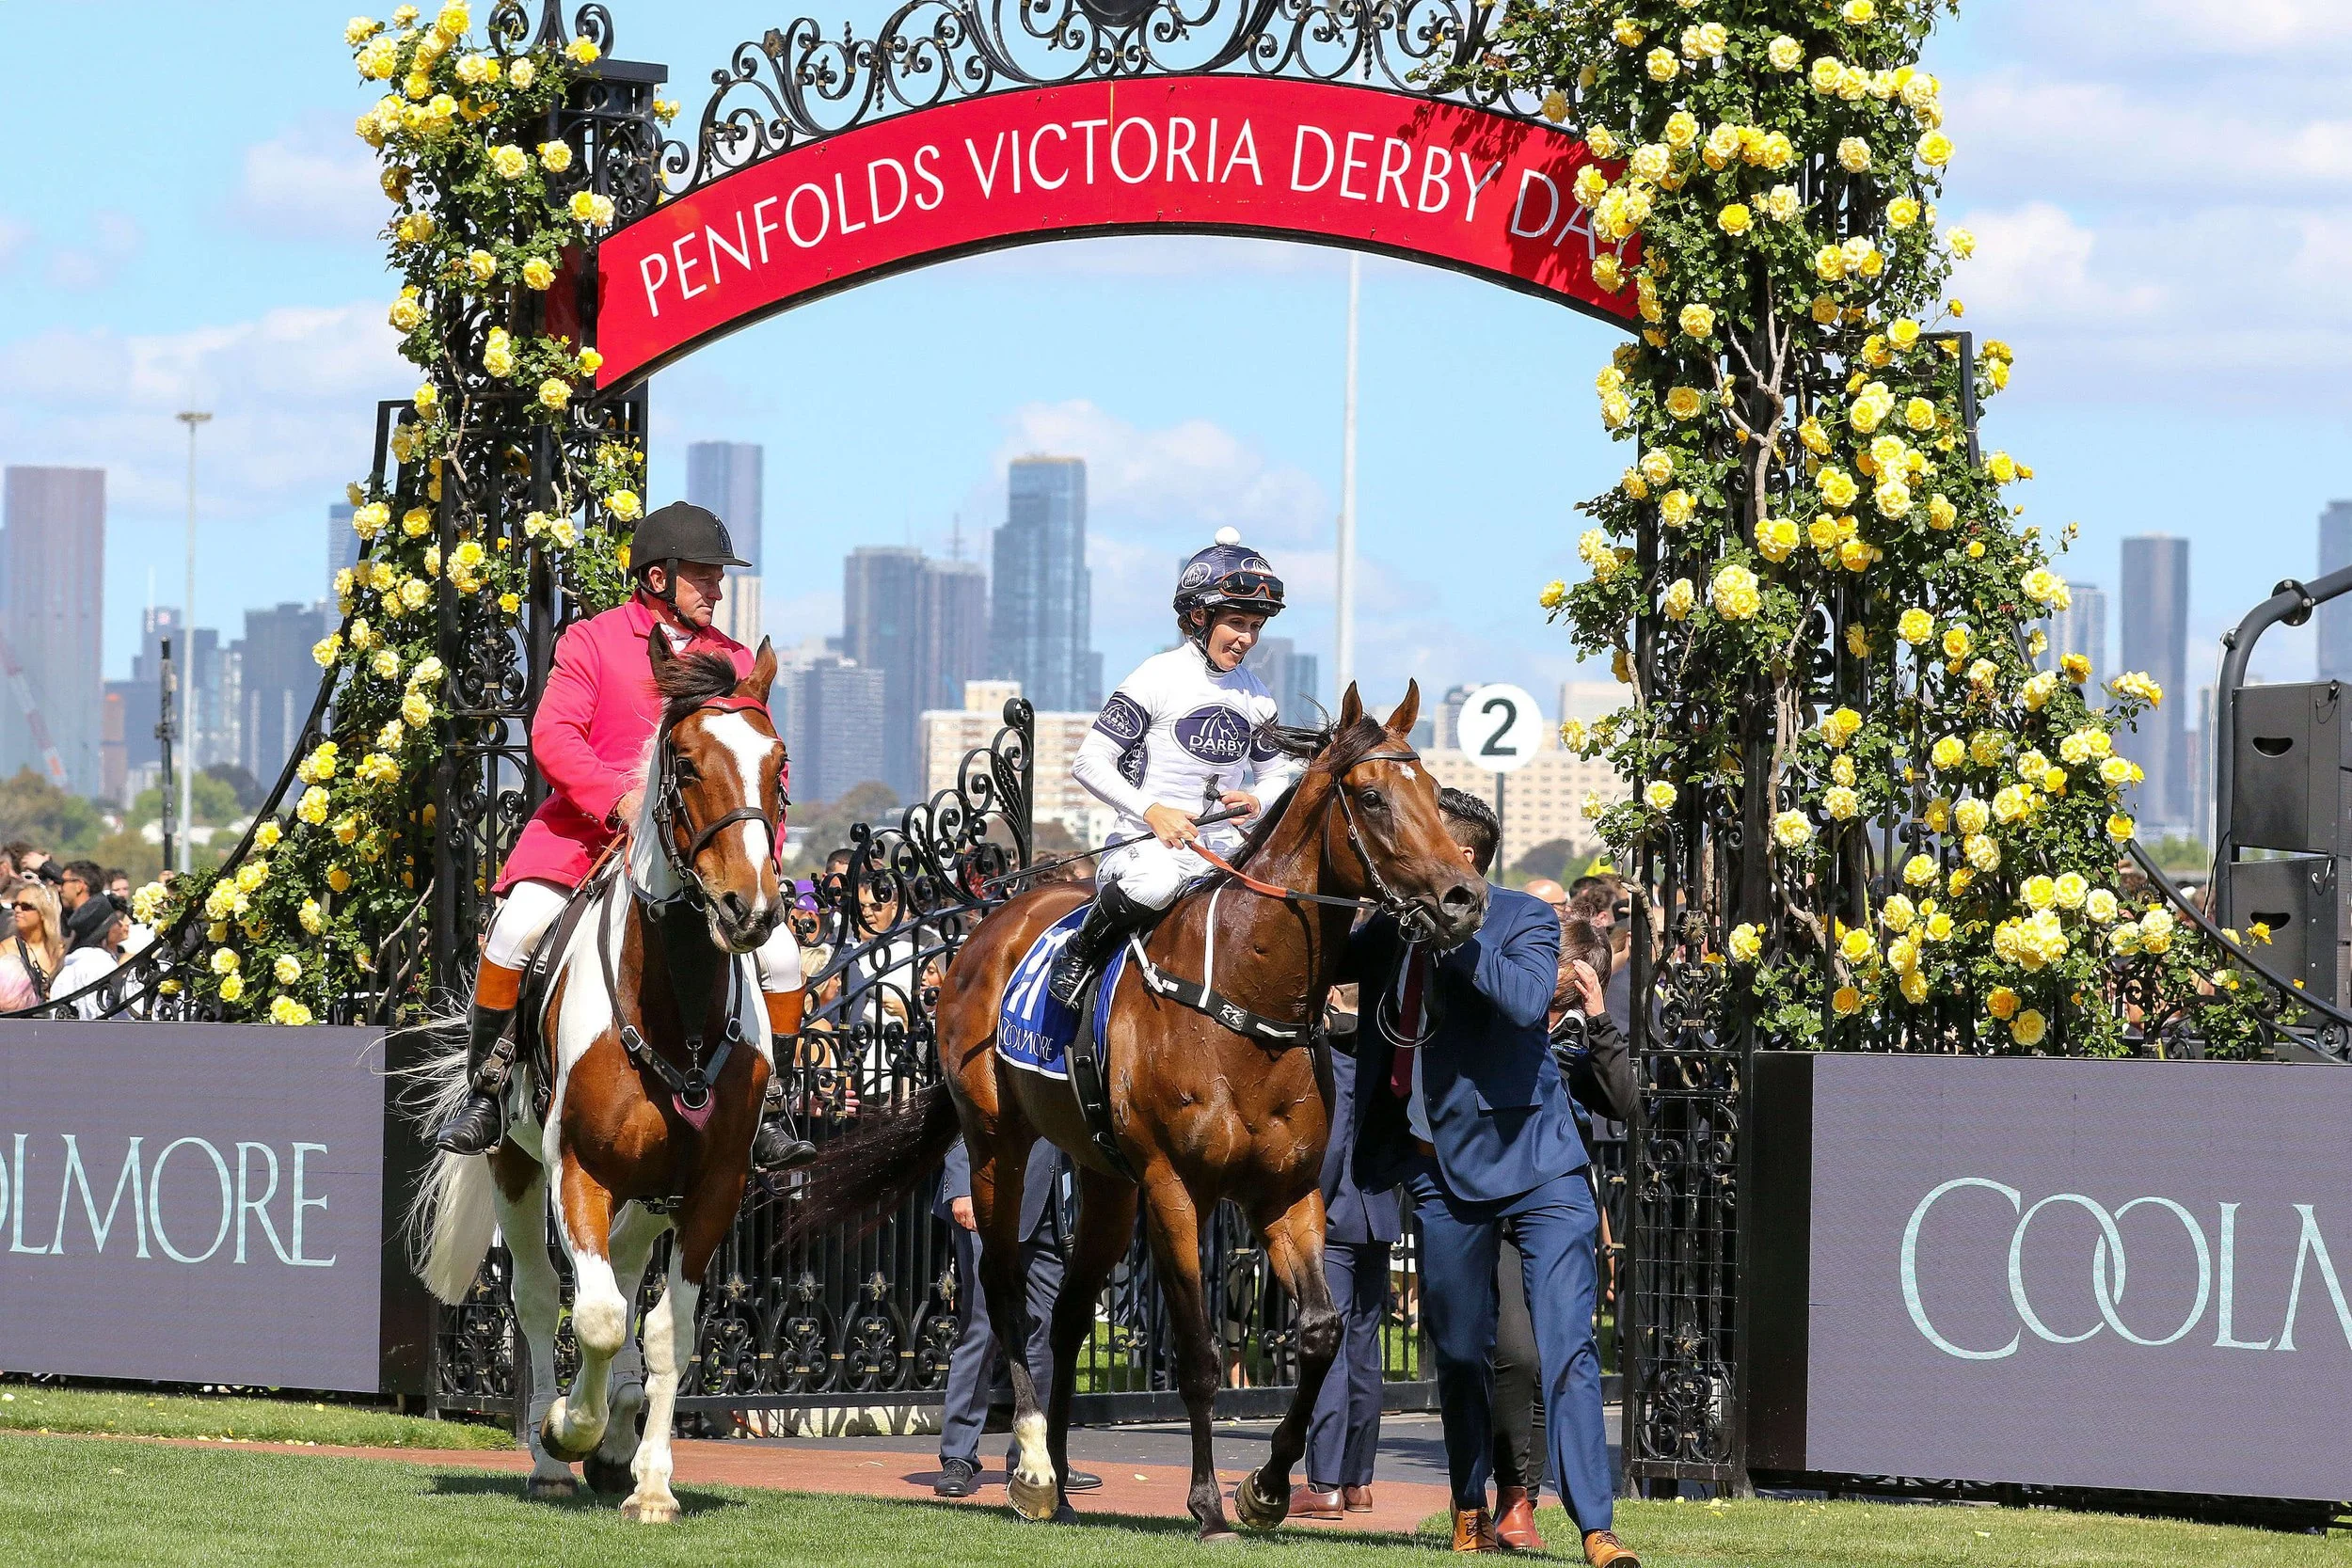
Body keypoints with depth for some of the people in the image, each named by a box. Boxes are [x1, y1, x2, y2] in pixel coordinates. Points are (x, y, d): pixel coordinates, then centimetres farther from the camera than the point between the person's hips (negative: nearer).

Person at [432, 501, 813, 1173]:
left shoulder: (734, 662, 12)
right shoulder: (592, 641, 0)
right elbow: (552, 736, -12)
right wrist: (620, 800, -27)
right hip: (587, 828, -3)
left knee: (781, 954, -12)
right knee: (517, 925, -28)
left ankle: (768, 1116, 4)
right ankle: (485, 1097, -13)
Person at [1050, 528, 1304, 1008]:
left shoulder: (1257, 698, 13)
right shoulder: (1158, 679, -5)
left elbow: (1277, 774, 24)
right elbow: (1090, 762, -8)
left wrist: (1257, 802, -1)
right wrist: (1151, 811, -22)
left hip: (1224, 847, 6)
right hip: (1150, 842, -6)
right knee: (1155, 881, -40)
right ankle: (1078, 956, -12)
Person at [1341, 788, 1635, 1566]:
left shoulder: (1523, 919, -8)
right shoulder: (1390, 929, 6)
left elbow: (1528, 1000, -28)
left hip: (1533, 1159, -5)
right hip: (1442, 1171, 5)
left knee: (1567, 1347, -12)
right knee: (1459, 1353, 13)